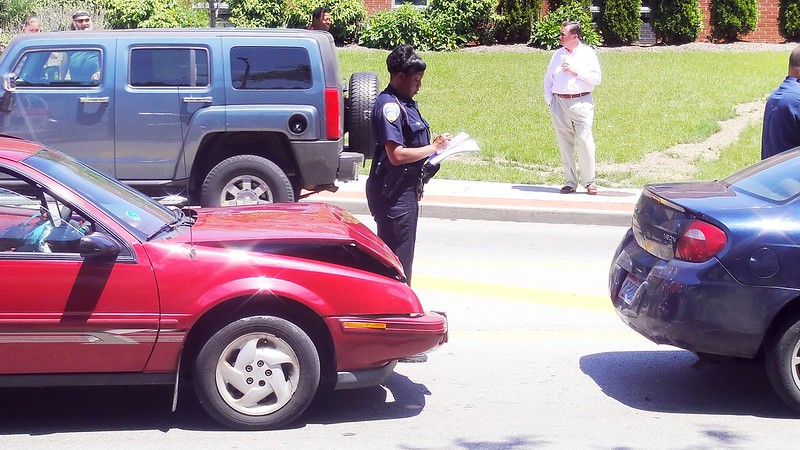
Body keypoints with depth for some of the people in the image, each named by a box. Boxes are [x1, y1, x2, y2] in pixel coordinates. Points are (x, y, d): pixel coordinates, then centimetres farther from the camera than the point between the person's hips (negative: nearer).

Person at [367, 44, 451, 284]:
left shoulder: (405, 103, 13)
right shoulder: (389, 105, -18)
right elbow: (396, 154, -24)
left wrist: (434, 144, 6)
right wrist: (433, 148, -15)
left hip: (406, 189, 10)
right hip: (393, 192, -10)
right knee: (398, 256, -6)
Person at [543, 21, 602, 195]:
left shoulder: (588, 53, 4)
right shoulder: (558, 54, 15)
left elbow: (596, 78, -2)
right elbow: (548, 78, 19)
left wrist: (576, 71, -10)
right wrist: (549, 99, 8)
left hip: (581, 102, -4)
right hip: (559, 103, 4)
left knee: (584, 142, -10)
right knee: (564, 145, 3)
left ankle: (589, 182, -2)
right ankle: (570, 182, 10)